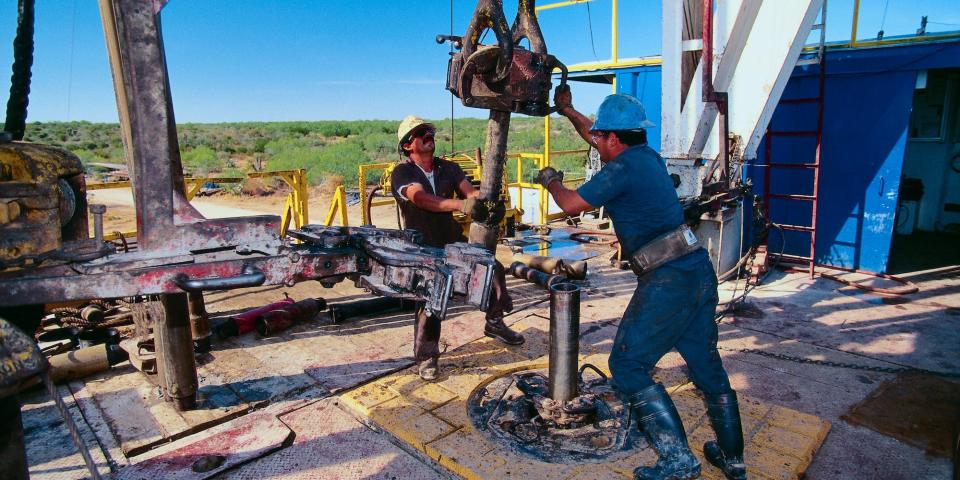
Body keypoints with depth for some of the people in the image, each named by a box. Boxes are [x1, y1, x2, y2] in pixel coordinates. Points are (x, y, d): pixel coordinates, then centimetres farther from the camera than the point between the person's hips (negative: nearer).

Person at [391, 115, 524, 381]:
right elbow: (421, 198, -29)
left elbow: (470, 191, -11)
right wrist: (461, 204, -44)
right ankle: (426, 357, 11)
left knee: (494, 268, -6)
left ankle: (494, 322, 18)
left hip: (453, 241, 5)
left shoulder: (449, 168, 7)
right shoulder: (402, 173, -9)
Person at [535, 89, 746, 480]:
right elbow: (599, 138, 30)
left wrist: (550, 180, 15)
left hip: (667, 282, -9)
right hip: (700, 272, 10)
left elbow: (572, 203, -4)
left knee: (628, 366, 1)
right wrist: (568, 111, 39)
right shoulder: (648, 156, 15)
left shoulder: (623, 168, -12)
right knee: (707, 366, 18)